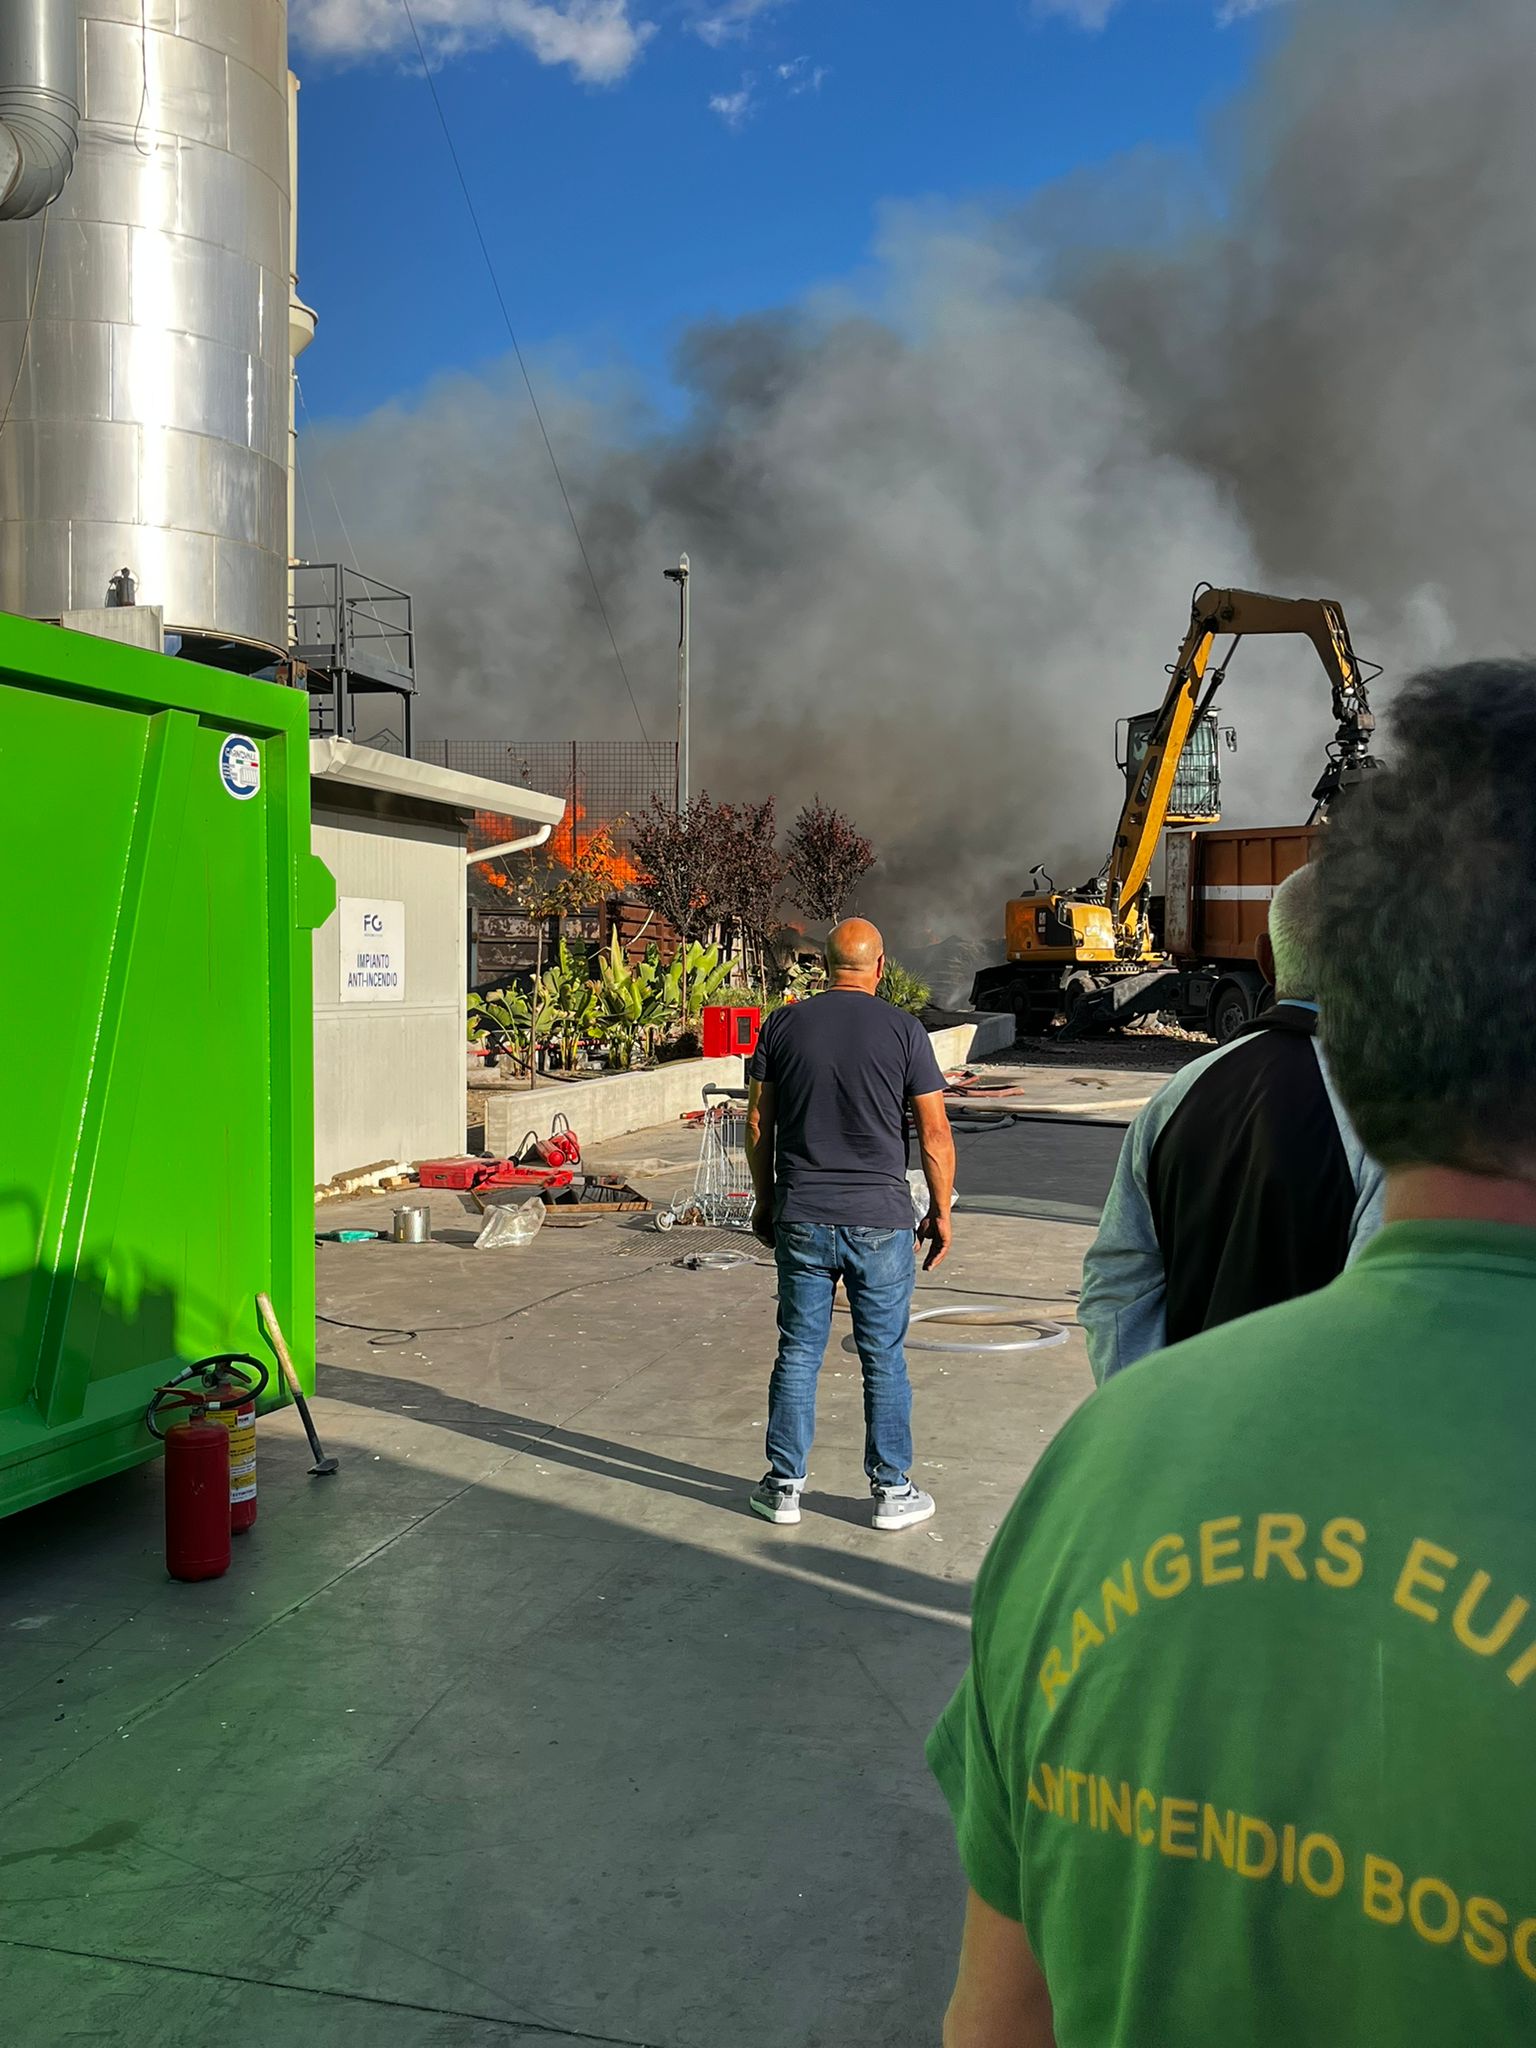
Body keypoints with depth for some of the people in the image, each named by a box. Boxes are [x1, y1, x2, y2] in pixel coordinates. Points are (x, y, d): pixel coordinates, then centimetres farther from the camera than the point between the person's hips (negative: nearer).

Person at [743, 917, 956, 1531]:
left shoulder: (783, 1025, 2)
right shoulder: (903, 1030, -4)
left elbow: (758, 1123, 6)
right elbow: (934, 1133, -4)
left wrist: (765, 1198, 17)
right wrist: (941, 1212, 7)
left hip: (800, 1220, 2)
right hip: (880, 1222, -2)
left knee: (798, 1353, 11)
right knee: (883, 1359, 8)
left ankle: (785, 1485, 18)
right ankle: (892, 1491, 17)